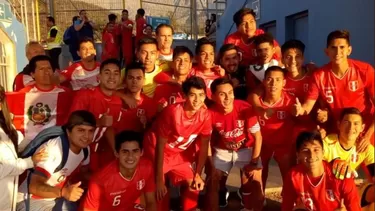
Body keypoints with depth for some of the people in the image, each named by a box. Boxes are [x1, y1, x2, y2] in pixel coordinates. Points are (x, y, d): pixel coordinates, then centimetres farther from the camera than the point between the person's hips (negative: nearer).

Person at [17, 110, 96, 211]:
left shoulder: (85, 148, -8)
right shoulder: (52, 148, -29)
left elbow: (85, 172, 9)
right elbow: (34, 187, -33)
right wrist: (63, 192, -49)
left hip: (58, 197, 7)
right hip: (32, 200, -6)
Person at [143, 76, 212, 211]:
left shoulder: (205, 115, -16)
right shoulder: (172, 112, -30)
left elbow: (204, 146, -6)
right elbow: (160, 146, -23)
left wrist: (198, 174, -10)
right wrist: (159, 179, -22)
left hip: (179, 154, 5)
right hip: (158, 151, -5)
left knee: (193, 187, 4)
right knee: (160, 192, -6)